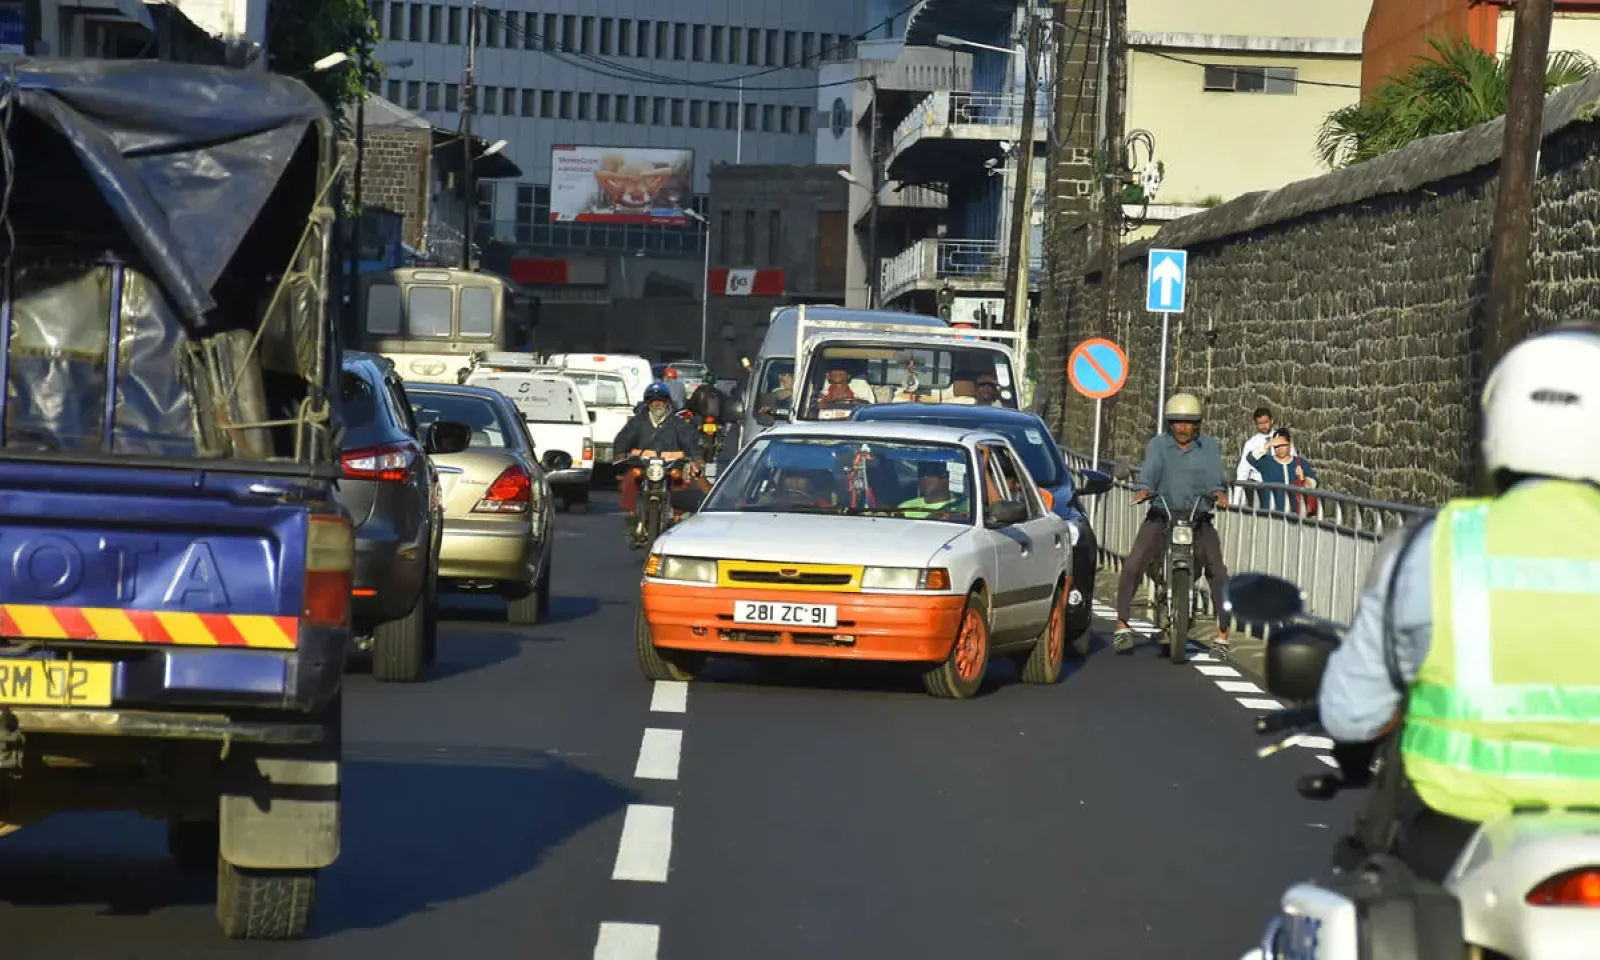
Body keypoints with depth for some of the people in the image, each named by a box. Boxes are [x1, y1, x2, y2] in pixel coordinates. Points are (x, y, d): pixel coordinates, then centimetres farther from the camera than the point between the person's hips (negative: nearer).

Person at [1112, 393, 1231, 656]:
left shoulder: (1210, 446, 8)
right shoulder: (1158, 445, 6)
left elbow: (1214, 475, -10)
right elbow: (1150, 470, -13)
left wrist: (1219, 492, -33)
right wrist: (1144, 489, -36)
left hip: (1198, 516, 0)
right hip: (1162, 515, 0)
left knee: (1217, 572, -14)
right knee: (1132, 566, -17)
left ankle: (1222, 634, -4)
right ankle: (1122, 626, -11)